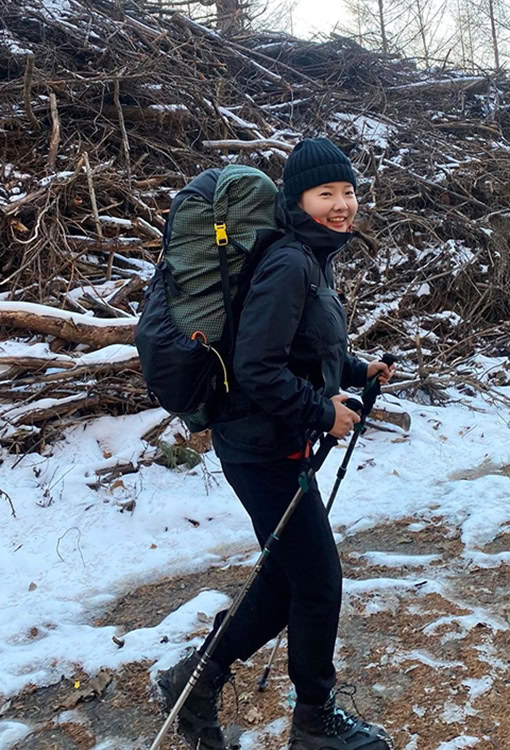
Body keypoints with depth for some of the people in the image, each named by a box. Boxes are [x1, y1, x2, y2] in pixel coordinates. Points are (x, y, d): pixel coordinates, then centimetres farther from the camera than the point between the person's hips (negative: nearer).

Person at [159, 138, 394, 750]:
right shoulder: (288, 266, -20)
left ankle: (195, 678, 32)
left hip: (283, 445, 10)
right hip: (264, 450, -10)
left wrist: (359, 371, 12)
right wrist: (323, 412, -17)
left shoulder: (316, 259, 12)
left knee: (288, 578, 18)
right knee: (319, 583, 4)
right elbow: (257, 367, -26)